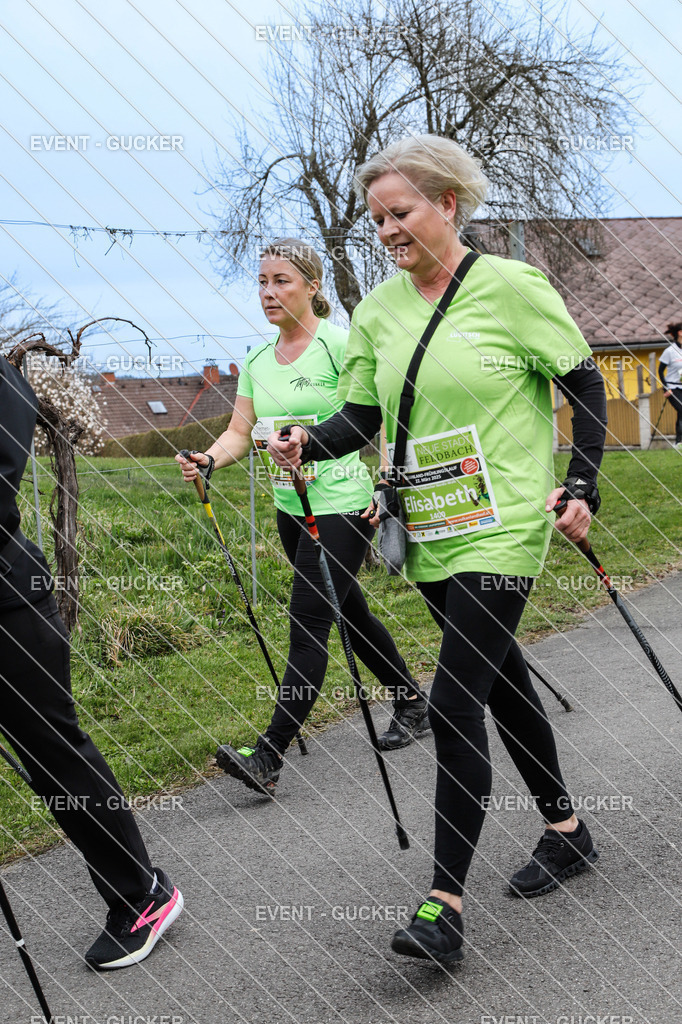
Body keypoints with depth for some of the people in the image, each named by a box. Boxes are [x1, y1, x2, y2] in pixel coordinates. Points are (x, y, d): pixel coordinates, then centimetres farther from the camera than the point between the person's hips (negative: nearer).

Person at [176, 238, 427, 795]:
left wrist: (385, 489, -16)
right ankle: (413, 702, 37)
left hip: (343, 504, -8)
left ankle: (268, 757, -9)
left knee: (307, 623, -10)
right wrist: (208, 459, -12)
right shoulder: (257, 361, 10)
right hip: (291, 509, 8)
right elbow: (240, 431, 7)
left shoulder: (339, 346, -11)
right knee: (350, 610, 18)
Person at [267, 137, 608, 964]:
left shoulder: (511, 286, -9)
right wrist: (309, 444, -11)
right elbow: (363, 417, 9)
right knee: (497, 678, 18)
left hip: (501, 528, -6)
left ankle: (444, 903, -4)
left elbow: (583, 383, -2)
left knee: (455, 702, -12)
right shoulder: (377, 311, 6)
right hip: (427, 533, 7)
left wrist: (582, 485, -9)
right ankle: (565, 830, 37)